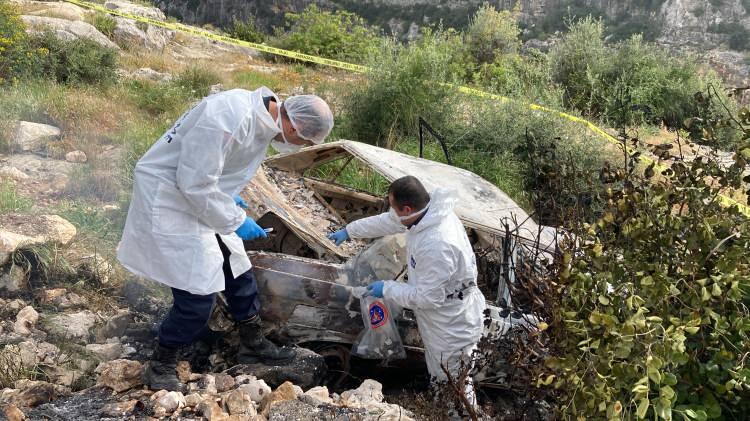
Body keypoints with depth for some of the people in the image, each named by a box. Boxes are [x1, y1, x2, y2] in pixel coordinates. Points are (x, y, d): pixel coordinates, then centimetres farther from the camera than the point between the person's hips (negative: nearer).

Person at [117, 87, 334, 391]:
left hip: (200, 198, 9)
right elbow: (195, 184, -28)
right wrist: (236, 220, -17)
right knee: (197, 294, -8)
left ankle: (253, 344, 33)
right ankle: (160, 366, 15)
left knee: (238, 271, 15)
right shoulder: (229, 119, -31)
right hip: (169, 200, -9)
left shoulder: (262, 113, 0)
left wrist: (232, 198, 10)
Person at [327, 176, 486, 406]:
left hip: (452, 329, -9)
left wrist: (387, 289, -16)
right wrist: (349, 231, 18)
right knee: (440, 376, 28)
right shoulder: (428, 210, -9)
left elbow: (427, 297, -30)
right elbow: (386, 221, 8)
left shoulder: (438, 245, -38)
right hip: (439, 320, 9)